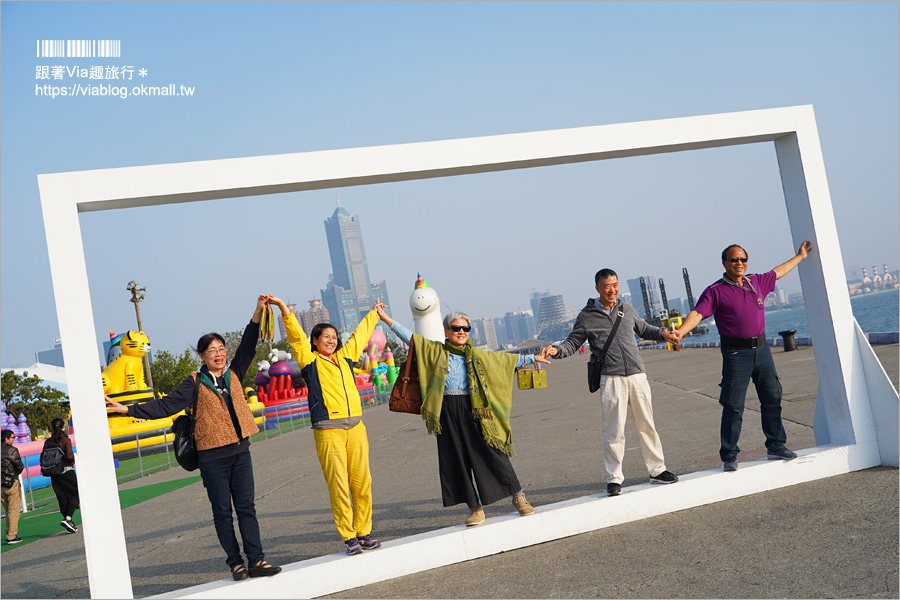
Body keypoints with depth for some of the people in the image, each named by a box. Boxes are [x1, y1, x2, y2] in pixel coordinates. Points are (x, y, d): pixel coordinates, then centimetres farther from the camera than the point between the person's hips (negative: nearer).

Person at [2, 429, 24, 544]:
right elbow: (20, 467, -9)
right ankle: (11, 536, -3)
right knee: (14, 510, -1)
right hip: (12, 483, -6)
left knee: (8, 510, 18)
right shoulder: (12, 450, -13)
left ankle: (9, 534, 20)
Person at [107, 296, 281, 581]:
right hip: (213, 456, -3)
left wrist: (257, 314, -6)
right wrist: (128, 409, -9)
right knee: (222, 512, 3)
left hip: (240, 450, 3)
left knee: (246, 507, 3)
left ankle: (256, 561, 5)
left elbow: (247, 347, 4)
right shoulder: (195, 382, -1)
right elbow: (166, 405, -2)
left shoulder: (233, 373, 9)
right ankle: (235, 563, 10)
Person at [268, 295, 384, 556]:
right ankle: (349, 537, 2)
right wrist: (284, 309, -17)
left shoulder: (345, 356, 19)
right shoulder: (309, 361, 6)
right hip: (328, 431, -4)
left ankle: (364, 531, 14)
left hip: (356, 427, 5)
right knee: (339, 486, -6)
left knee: (362, 482, 3)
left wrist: (374, 313, 45)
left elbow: (361, 334, 32)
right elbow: (296, 337, -6)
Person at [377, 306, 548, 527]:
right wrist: (385, 318, 2)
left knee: (491, 453, 0)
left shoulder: (477, 356, 11)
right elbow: (409, 337, 6)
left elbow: (506, 359, 15)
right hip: (448, 412, 0)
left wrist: (532, 358, 12)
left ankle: (518, 497, 13)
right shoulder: (435, 351, 8)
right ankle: (475, 508, 13)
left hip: (473, 410, 0)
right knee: (457, 460, 3)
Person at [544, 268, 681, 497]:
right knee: (614, 431, -4)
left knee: (647, 426, 10)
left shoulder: (627, 309, 13)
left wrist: (662, 333, 15)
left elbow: (643, 328, 30)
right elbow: (572, 343, 5)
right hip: (611, 379, -4)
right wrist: (556, 350, -14)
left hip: (637, 375, 4)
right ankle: (614, 479, 6)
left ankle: (657, 470, 23)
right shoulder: (587, 316, 3)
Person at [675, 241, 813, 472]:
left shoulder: (756, 282, 12)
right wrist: (681, 331, -34)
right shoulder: (716, 291, -6)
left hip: (761, 349, 6)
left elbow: (777, 272, 31)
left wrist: (800, 256, 42)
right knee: (733, 406, -5)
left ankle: (776, 446, 24)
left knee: (772, 398, 10)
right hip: (736, 353, -6)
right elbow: (697, 313, -17)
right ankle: (729, 456, 3)